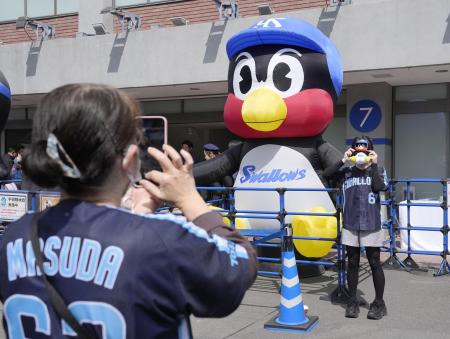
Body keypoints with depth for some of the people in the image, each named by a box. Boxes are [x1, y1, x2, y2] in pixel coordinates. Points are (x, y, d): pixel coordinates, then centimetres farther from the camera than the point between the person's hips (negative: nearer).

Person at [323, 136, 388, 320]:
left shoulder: (378, 170, 4)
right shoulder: (346, 172, 6)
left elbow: (379, 187, -15)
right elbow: (326, 174, -6)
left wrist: (374, 164, -11)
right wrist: (343, 161, -9)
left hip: (371, 224, -1)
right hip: (350, 224, 2)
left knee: (374, 263, 4)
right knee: (352, 263, 8)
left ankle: (379, 302, 15)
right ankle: (352, 301, 18)